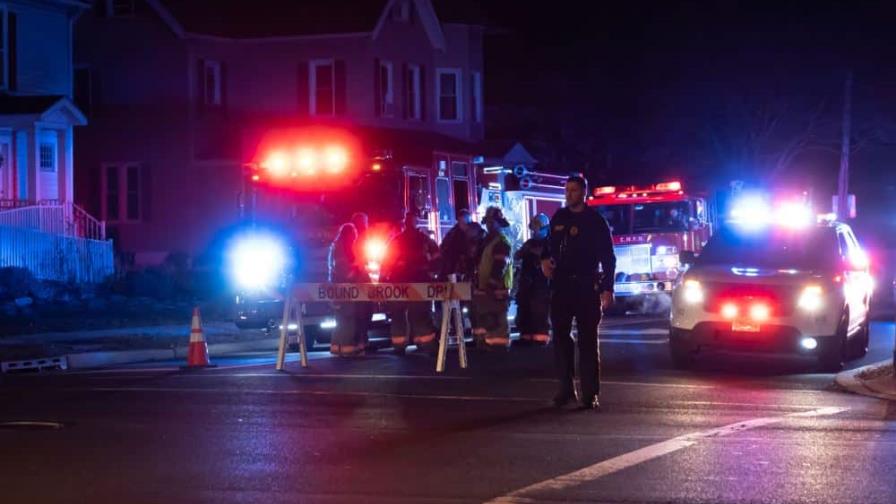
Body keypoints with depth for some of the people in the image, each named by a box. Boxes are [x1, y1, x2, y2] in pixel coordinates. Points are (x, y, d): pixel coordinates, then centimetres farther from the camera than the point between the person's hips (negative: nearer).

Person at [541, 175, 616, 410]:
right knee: (560, 337, 4)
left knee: (588, 340, -2)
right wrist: (545, 259, 1)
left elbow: (608, 257, -4)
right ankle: (565, 388, 13)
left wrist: (607, 289, -11)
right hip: (561, 284, 5)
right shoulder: (559, 217, 9)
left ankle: (590, 394, -2)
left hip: (586, 286, -5)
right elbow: (551, 243, 23)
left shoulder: (595, 221, -3)